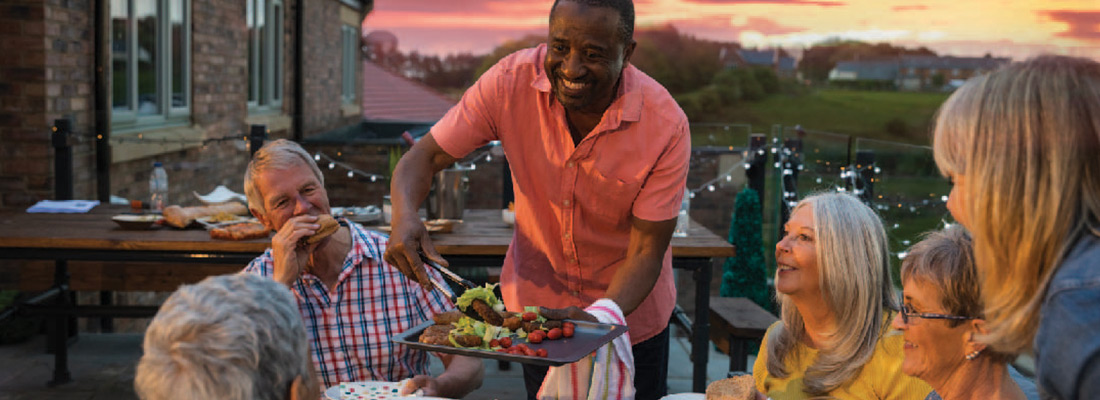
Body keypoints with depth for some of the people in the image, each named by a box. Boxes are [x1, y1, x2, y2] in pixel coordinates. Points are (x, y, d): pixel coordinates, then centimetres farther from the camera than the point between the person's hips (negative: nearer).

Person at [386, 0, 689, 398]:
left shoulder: (666, 125, -27)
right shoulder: (512, 82, -23)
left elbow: (646, 251, -22)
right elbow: (426, 156, -17)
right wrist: (404, 216, -38)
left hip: (628, 309, -1)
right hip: (536, 303, 1)